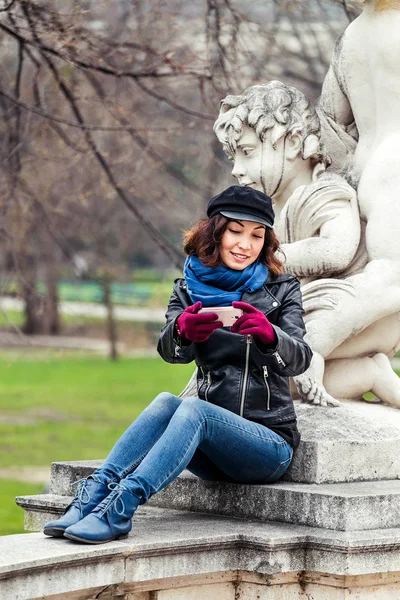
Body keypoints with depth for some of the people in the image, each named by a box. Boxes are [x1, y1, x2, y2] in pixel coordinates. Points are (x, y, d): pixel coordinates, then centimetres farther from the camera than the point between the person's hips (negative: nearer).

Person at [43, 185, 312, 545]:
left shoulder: (282, 291, 3)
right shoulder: (189, 291, 10)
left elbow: (299, 359, -14)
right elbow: (171, 351, -10)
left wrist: (267, 333, -38)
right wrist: (183, 329, -36)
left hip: (270, 443, -3)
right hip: (216, 454, 3)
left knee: (193, 409, -31)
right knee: (165, 403, -27)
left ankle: (121, 507, -44)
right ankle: (94, 495, -36)